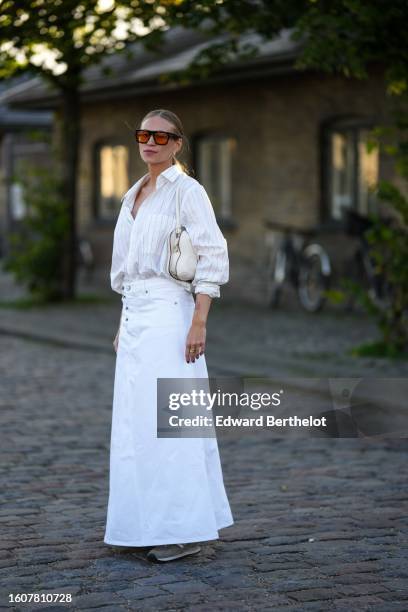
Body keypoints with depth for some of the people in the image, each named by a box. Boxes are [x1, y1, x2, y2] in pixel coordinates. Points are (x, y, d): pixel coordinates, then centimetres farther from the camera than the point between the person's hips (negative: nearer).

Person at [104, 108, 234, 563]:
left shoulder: (187, 192, -6)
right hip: (135, 316, 8)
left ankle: (186, 530, -2)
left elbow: (212, 260, -12)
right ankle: (149, 525, 18)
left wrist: (199, 322, -18)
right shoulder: (134, 195, 17)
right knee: (134, 420, 9)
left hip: (167, 313, -8)